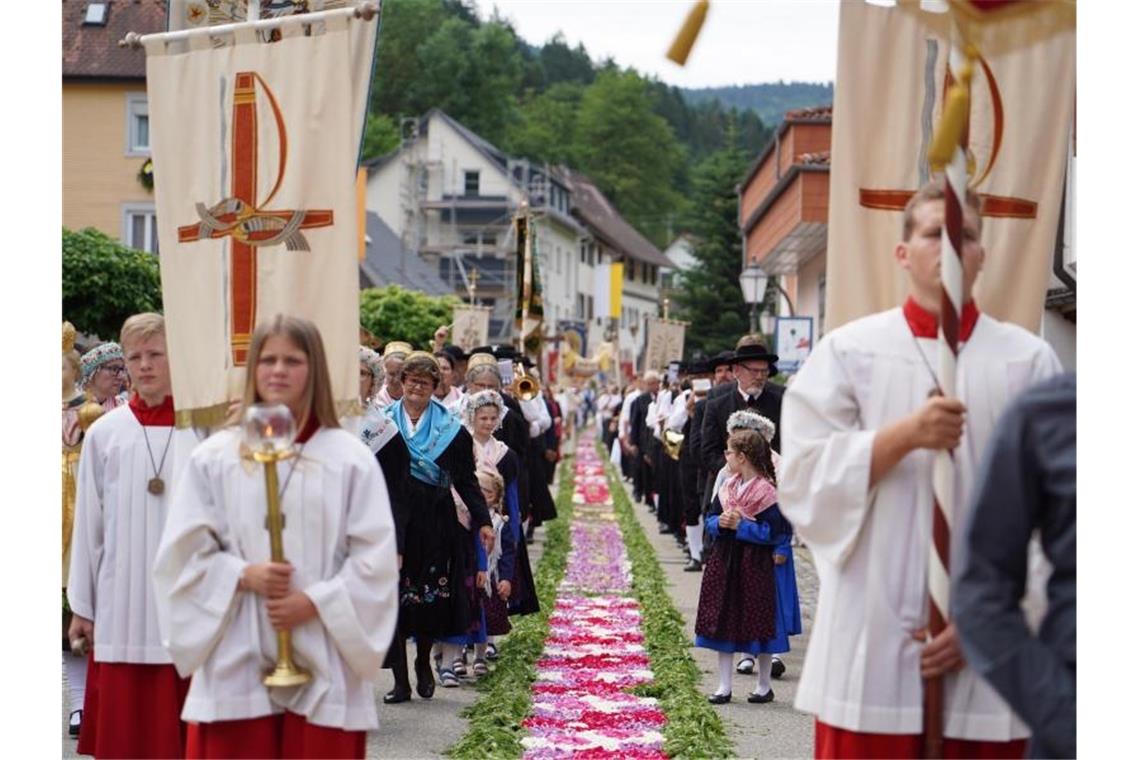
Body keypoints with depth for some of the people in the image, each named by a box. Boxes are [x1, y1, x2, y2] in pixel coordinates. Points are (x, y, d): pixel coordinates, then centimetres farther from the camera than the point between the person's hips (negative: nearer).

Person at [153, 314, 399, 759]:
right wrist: (244, 575, -11)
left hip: (322, 667, -1)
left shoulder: (350, 459, 1)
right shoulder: (214, 457, 6)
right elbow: (185, 552, 4)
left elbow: (375, 558, -2)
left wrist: (316, 601, -12)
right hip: (237, 665, 1)